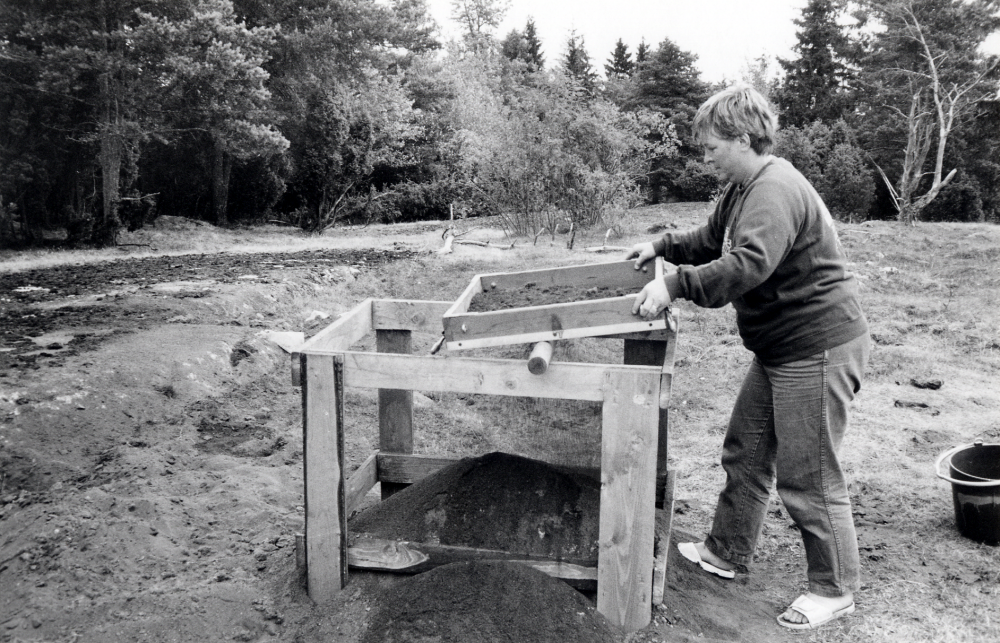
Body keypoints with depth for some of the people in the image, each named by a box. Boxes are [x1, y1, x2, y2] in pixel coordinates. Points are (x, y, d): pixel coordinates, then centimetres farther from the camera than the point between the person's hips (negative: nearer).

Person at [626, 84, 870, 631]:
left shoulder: (776, 191, -23)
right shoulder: (741, 189, 10)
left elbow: (749, 264, -37)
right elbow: (711, 241, 25)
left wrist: (676, 284, -37)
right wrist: (661, 247, 12)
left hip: (817, 349, -10)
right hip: (777, 348, 11)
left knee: (807, 478, 0)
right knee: (745, 453, 18)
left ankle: (834, 590, 18)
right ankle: (726, 552, 34)